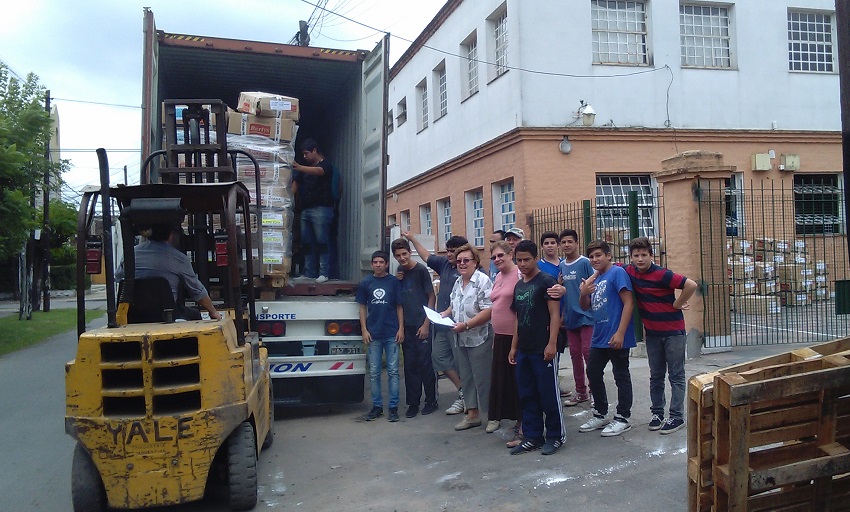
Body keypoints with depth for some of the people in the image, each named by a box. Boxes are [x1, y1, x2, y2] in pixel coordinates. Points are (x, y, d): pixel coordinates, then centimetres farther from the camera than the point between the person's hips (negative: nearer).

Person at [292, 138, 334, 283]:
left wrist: (299, 168, -40)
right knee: (307, 242, 3)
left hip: (321, 208, -7)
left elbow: (318, 171, -23)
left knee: (322, 241, -9)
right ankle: (309, 274, 5)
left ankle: (324, 273, -10)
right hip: (305, 209, 7)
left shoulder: (326, 165, 0)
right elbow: (296, 185, 23)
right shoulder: (306, 168, 23)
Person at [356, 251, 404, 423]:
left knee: (393, 371, 2)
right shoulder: (366, 283, 7)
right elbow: (363, 308, 9)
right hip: (373, 334, 1)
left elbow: (399, 307, 6)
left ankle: (393, 407, 9)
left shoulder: (394, 282, 4)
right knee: (374, 373, 6)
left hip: (392, 334, -1)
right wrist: (364, 330, 0)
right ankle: (377, 406, 16)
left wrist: (401, 328, -2)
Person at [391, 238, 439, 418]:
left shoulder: (421, 270, -7)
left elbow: (431, 297, -7)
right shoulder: (400, 272, 10)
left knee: (425, 364, 1)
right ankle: (413, 403, 16)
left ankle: (431, 401, 14)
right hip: (407, 327, 5)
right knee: (410, 365, 8)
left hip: (421, 326, -5)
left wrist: (426, 324, -12)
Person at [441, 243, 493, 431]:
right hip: (462, 339, 8)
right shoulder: (458, 283, 12)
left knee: (482, 379, -1)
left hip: (479, 339, -8)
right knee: (466, 377, 15)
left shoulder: (482, 281, -15)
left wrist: (466, 325, -24)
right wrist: (446, 313, 6)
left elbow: (488, 311, -22)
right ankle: (472, 414, 27)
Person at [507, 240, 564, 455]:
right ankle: (532, 436, 20)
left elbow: (554, 314, -10)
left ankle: (555, 436, 13)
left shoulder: (546, 281, -6)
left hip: (543, 349, -7)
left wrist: (552, 343, -17)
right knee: (526, 395, 11)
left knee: (549, 394, 0)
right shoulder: (518, 286, 15)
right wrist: (514, 347, 16)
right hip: (523, 350, 7)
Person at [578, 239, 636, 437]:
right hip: (599, 337, 9)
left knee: (621, 376, 4)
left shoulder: (617, 272, -11)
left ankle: (623, 418, 16)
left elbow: (628, 303, -18)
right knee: (593, 374, 15)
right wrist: (583, 293, -5)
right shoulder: (595, 279, 13)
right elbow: (586, 306, 18)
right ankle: (600, 415, 30)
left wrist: (620, 333, -23)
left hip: (616, 337, -9)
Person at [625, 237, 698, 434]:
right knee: (656, 376, 14)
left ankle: (677, 416, 10)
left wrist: (677, 305, -16)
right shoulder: (630, 272, -3)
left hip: (673, 330, -6)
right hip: (652, 332, 6)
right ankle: (657, 413, 24)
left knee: (676, 375, 4)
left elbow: (691, 285, -27)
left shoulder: (662, 275, -21)